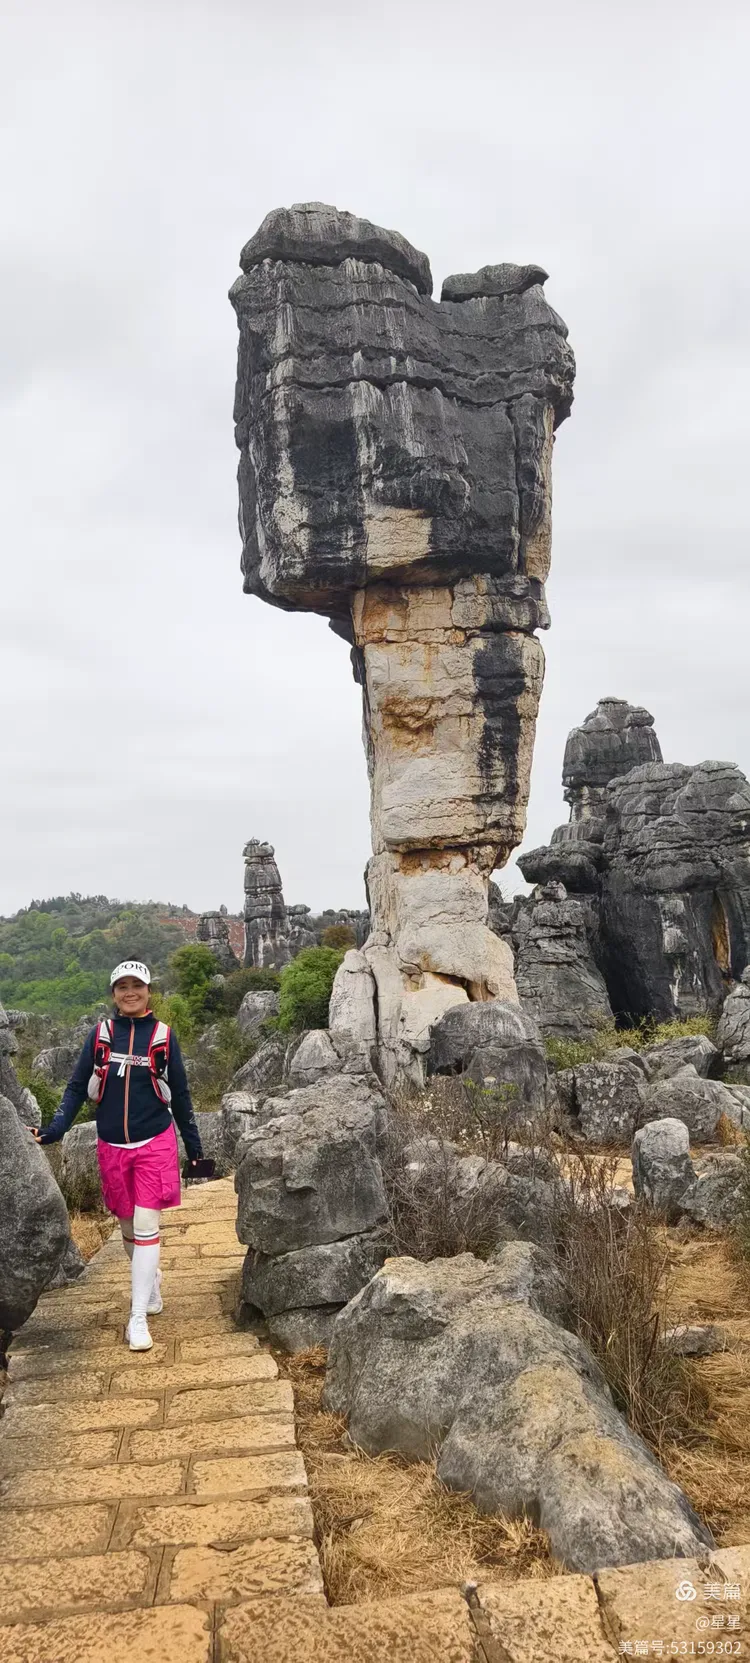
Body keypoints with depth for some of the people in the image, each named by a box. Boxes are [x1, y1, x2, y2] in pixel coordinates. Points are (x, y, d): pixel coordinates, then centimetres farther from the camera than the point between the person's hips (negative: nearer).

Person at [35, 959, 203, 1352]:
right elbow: (77, 1087, 4)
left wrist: (194, 1148, 7)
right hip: (111, 1147, 2)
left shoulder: (163, 1036, -3)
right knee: (128, 1226, 14)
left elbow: (180, 1096, 4)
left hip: (155, 1145, -2)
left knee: (145, 1226, -7)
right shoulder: (101, 1034, 0)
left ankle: (138, 1317, 0)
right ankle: (151, 1277, 40)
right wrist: (54, 1129, -10)